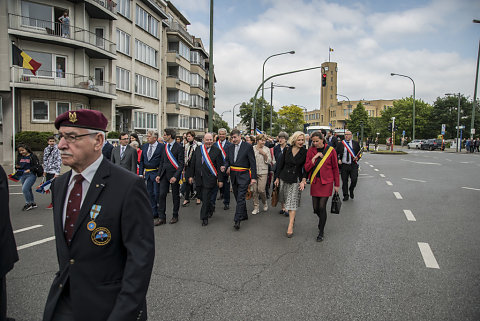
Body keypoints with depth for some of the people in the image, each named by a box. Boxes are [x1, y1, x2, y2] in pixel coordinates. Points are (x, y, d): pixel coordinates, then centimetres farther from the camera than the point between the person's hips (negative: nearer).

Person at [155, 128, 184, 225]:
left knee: (175, 196, 7)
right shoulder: (164, 147, 10)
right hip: (164, 174, 5)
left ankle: (175, 216, 21)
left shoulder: (179, 147, -10)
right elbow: (162, 162, 15)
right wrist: (158, 174, 8)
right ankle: (162, 218, 10)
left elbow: (181, 164, -12)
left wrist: (175, 176, -20)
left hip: (174, 174, -5)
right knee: (162, 195, 1)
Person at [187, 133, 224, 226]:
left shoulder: (217, 151, -7)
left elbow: (219, 167, -6)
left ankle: (204, 218, 11)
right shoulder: (198, 149, 6)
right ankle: (210, 210, 39)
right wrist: (191, 175, 7)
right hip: (199, 178, 5)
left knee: (206, 199, -2)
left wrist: (220, 179, -8)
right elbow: (193, 163, 10)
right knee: (202, 197, 15)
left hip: (209, 179, -4)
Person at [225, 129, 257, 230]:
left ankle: (237, 220, -11)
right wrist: (226, 167, -9)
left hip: (243, 176, -6)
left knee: (241, 198, -11)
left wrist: (253, 177, -12)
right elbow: (227, 160, 16)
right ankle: (244, 215, 30)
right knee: (238, 197, 14)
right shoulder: (230, 148, 10)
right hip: (233, 176, 6)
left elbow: (252, 162, -8)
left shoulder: (248, 146, -6)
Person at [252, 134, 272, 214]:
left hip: (263, 172, -1)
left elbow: (269, 161, 1)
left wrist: (264, 154, -13)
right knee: (255, 190, 3)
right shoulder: (252, 148, 2)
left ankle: (265, 203, 22)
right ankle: (256, 207, 15)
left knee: (261, 190, -8)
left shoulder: (267, 149, 2)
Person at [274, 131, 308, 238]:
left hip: (296, 180, -3)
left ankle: (290, 226, -3)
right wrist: (277, 177, 9)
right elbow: (280, 164, 7)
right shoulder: (287, 151, 0)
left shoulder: (305, 152, -6)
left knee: (293, 202, -6)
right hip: (284, 178, 3)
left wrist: (303, 180, -16)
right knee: (285, 199, 14)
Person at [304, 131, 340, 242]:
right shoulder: (310, 151, 2)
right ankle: (322, 220, 40)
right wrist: (314, 158, -15)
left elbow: (335, 168, 1)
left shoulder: (330, 150, -4)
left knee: (322, 207, -6)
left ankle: (321, 232, 9)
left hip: (326, 182, -3)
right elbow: (306, 168, -2)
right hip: (314, 182, 3)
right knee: (316, 208, 7)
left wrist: (337, 184, 2)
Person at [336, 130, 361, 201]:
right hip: (343, 165, 0)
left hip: (353, 165, 0)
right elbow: (337, 153, 10)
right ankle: (345, 195, 15)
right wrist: (338, 160, -6)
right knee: (344, 181, 3)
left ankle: (351, 190, 23)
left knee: (354, 180, -8)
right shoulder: (341, 144, 6)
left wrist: (357, 157, -6)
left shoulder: (355, 143, 7)